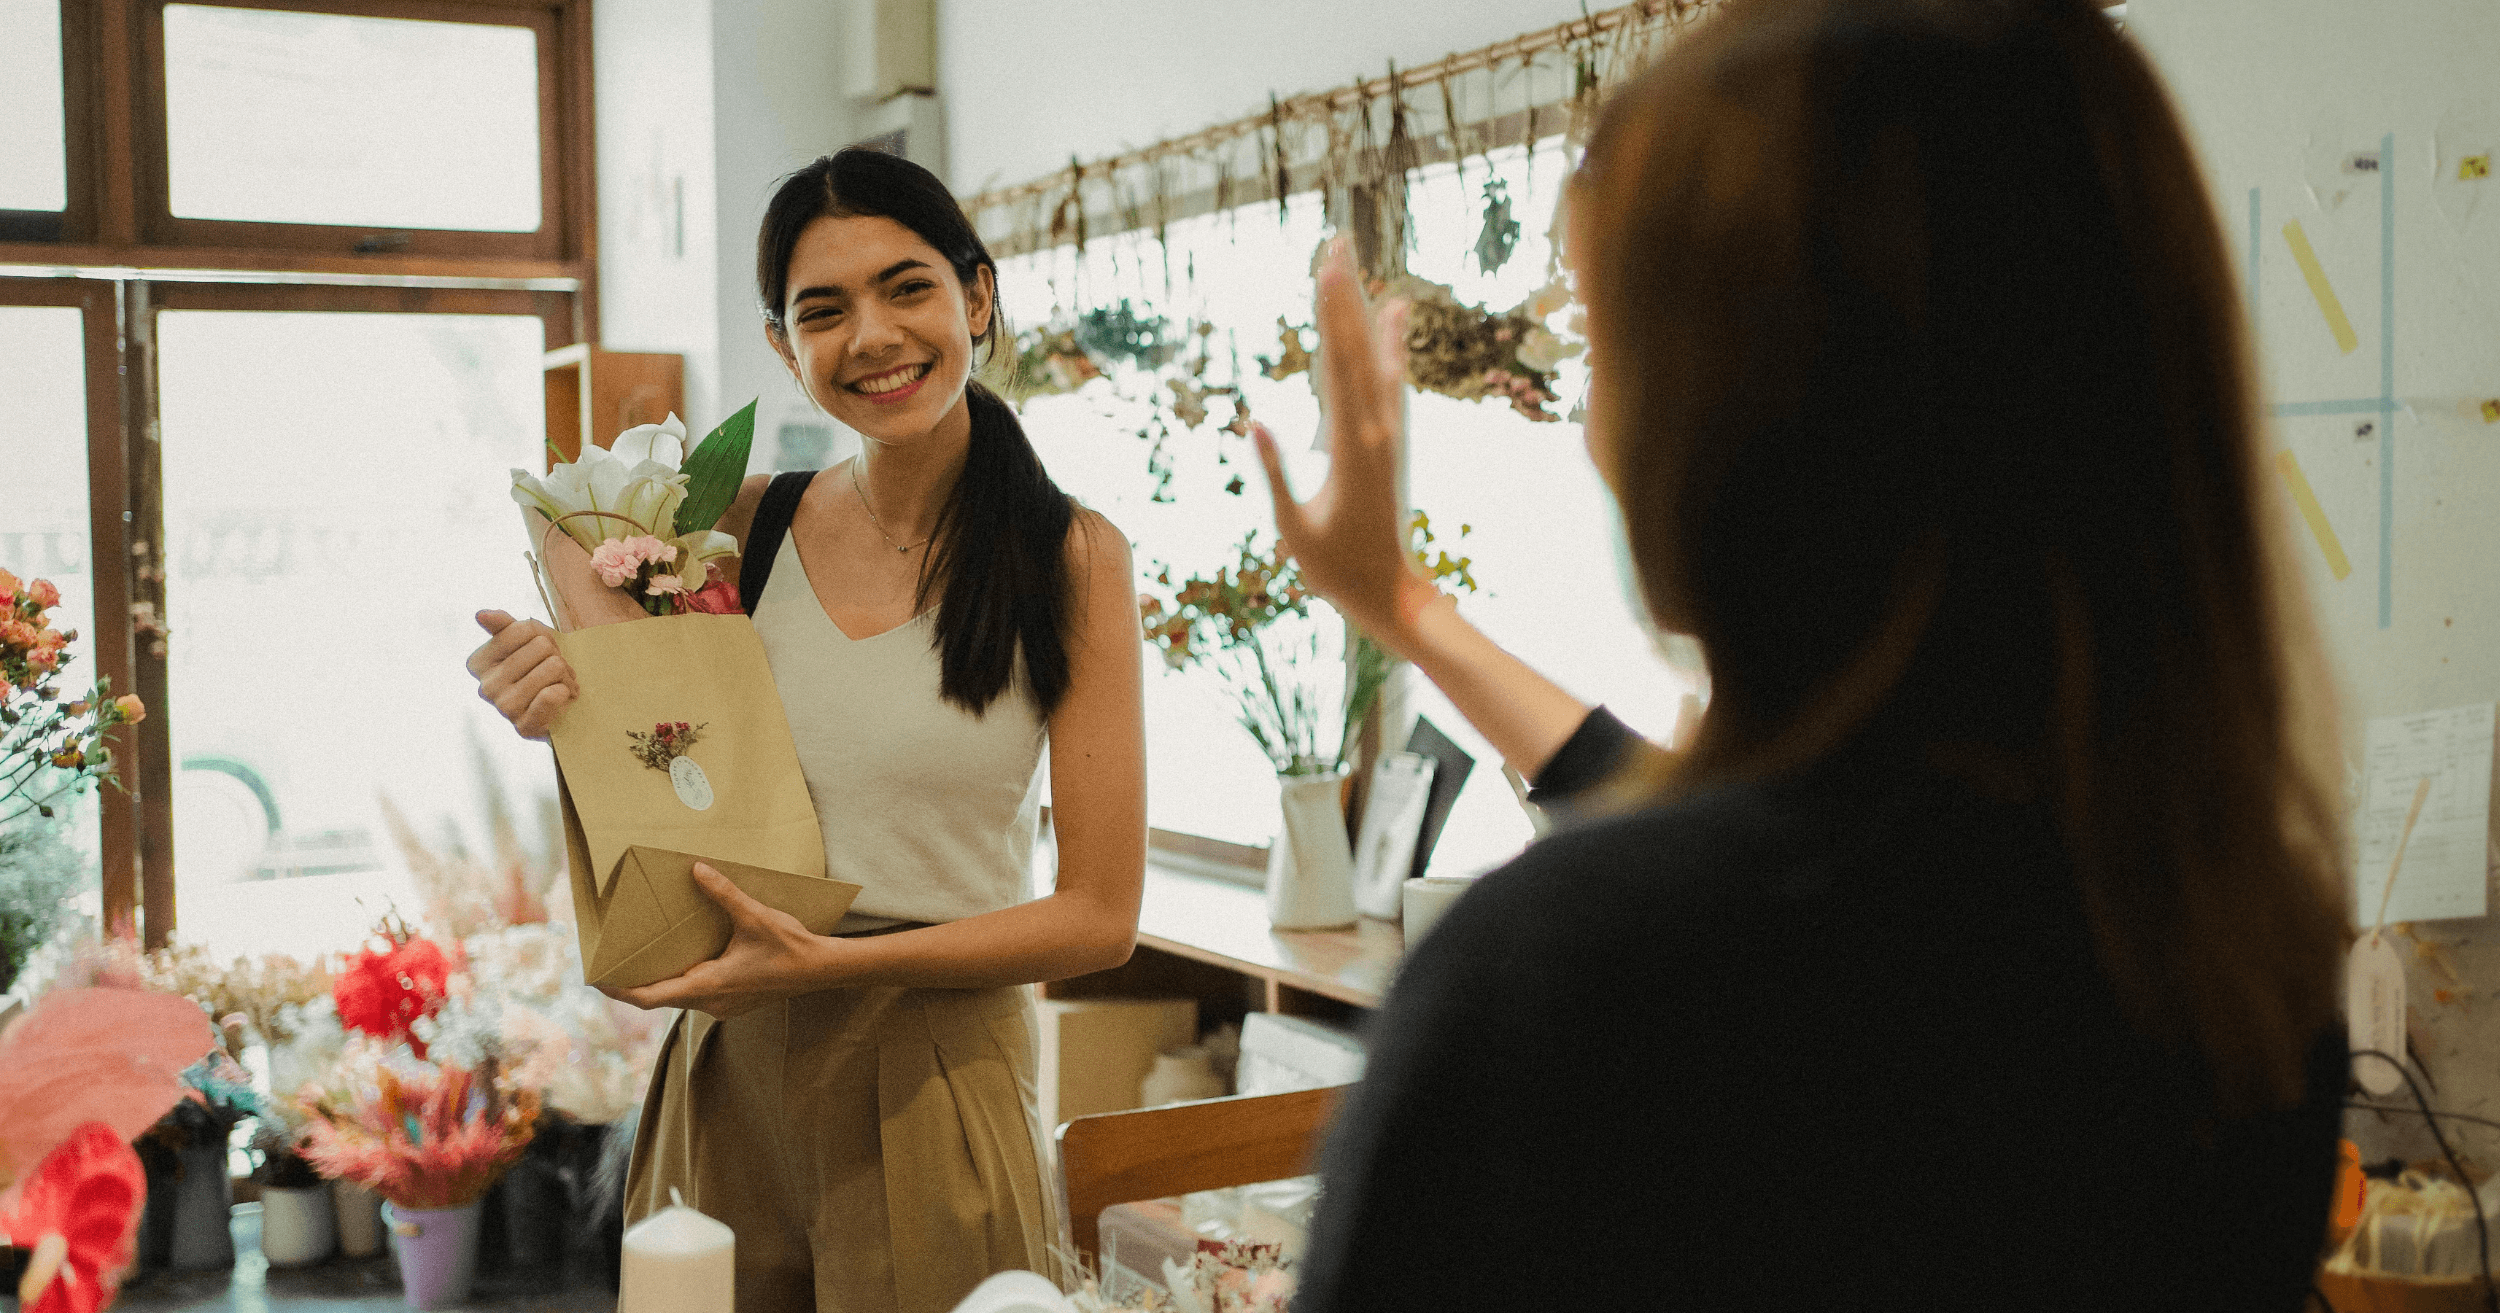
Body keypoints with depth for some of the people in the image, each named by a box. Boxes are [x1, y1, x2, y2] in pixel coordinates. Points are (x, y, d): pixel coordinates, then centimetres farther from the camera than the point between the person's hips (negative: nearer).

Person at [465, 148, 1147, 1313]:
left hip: (934, 1082, -3)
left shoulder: (1070, 559, -6)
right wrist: (565, 716, -10)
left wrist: (832, 962, -19)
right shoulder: (745, 532, 2)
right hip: (730, 1072, 3)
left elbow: (1099, 915, -8)